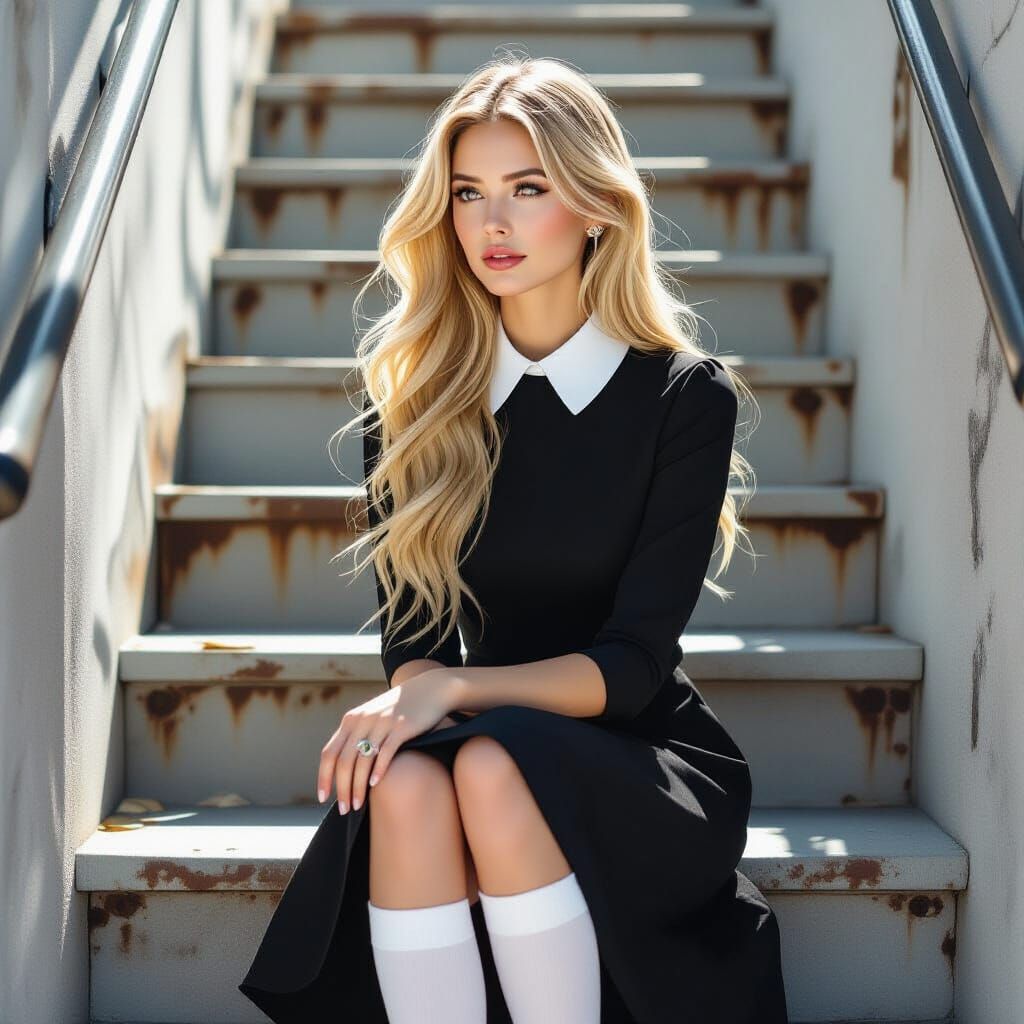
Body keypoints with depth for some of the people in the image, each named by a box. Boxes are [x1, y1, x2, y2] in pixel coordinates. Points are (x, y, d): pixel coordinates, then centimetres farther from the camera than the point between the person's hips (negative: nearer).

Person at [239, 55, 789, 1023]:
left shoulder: (686, 396, -7)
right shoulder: (414, 391, 2)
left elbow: (631, 664, -11)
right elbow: (410, 637, 2)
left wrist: (454, 687, -25)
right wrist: (404, 703, -21)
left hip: (645, 760, -2)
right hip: (495, 733, 2)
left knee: (493, 769, -33)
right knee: (406, 782, -32)